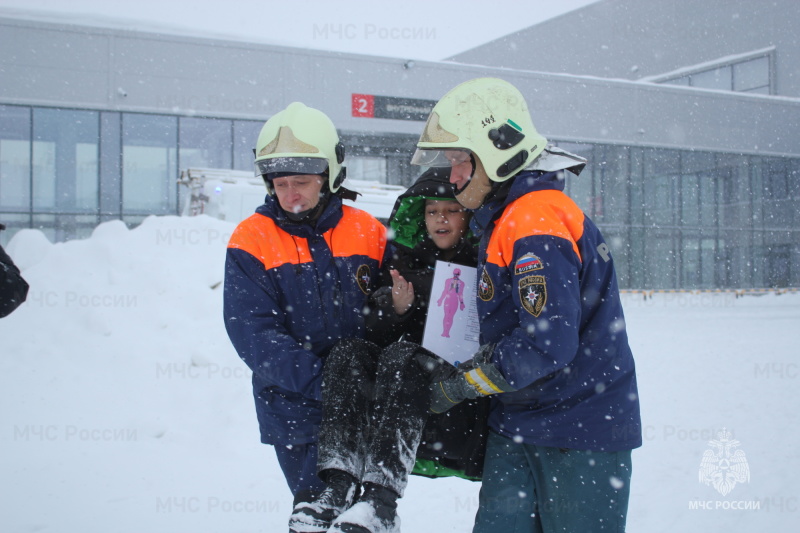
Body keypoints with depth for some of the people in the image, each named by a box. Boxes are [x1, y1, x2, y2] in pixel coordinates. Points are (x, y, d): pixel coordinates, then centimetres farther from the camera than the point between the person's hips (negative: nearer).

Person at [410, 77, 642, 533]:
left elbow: (547, 344, -26)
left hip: (580, 433, -8)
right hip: (517, 427, 9)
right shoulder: (504, 219, 12)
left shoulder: (536, 220, -19)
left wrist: (460, 386, -15)